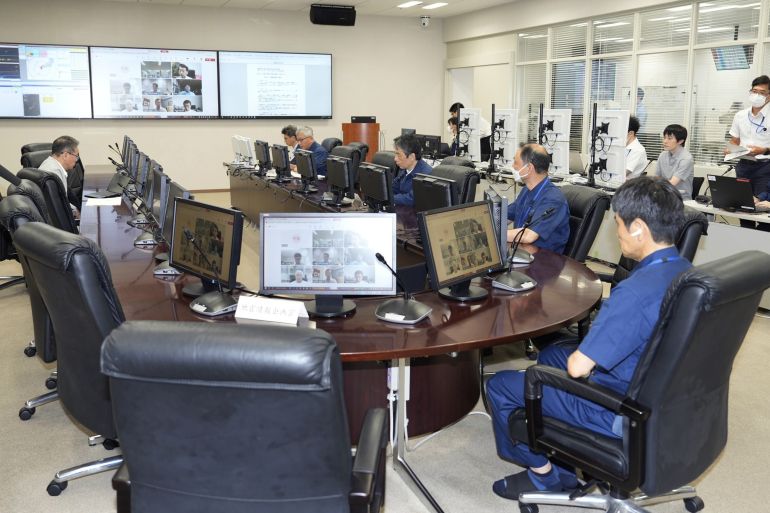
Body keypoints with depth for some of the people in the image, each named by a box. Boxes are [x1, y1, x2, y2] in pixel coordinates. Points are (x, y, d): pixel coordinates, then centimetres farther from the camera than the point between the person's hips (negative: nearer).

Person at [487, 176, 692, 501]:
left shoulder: (637, 291, -33)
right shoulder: (684, 270, -4)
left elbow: (578, 368, -28)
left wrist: (578, 356, -6)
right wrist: (587, 349, 6)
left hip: (621, 412, -9)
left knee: (499, 386, 2)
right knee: (551, 353, 27)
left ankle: (543, 474, 20)